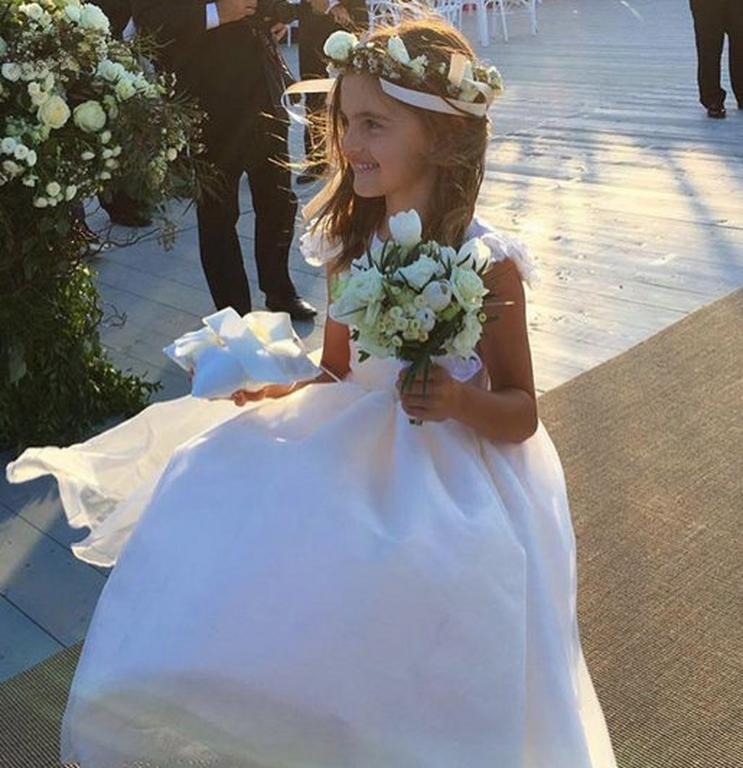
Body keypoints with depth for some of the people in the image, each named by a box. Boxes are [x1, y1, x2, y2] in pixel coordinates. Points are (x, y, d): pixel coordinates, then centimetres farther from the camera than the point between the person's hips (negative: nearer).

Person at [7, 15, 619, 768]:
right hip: (357, 448, 6)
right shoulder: (348, 246, 3)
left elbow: (520, 415, -6)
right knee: (218, 490, -11)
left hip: (455, 476, -5)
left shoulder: (488, 264, -12)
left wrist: (460, 402, -26)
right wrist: (278, 388, -6)